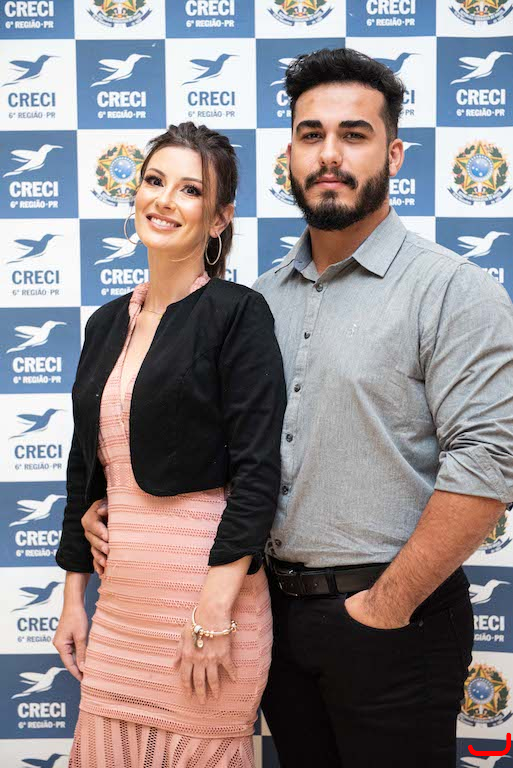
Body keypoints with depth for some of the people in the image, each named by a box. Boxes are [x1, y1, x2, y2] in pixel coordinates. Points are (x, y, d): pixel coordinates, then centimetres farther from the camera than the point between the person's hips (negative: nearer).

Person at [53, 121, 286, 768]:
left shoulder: (238, 313, -8)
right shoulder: (108, 323, 10)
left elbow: (257, 470, -14)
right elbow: (85, 467, 15)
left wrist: (216, 608, -18)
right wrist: (73, 595, 14)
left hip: (204, 589, -6)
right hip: (119, 594, 6)